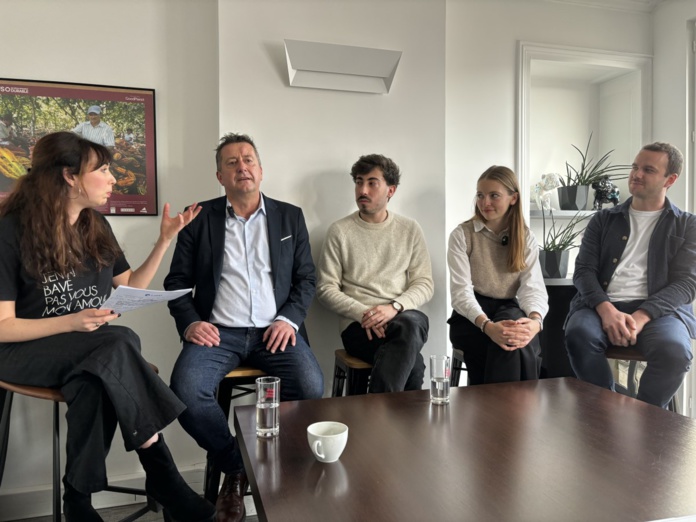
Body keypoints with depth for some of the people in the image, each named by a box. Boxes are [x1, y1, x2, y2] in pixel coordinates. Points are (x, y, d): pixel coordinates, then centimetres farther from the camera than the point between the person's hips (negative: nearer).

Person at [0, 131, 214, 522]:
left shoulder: (96, 227, 7)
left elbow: (131, 288, 11)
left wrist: (166, 240, 4)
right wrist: (71, 322, -28)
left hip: (93, 351, 5)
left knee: (97, 382, -33)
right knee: (121, 343, -34)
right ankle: (163, 476, -26)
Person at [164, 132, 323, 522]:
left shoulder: (290, 217, 11)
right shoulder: (200, 217, 9)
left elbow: (307, 278, 9)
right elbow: (177, 281, 8)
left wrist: (289, 319, -8)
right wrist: (190, 322, -9)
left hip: (274, 330, 0)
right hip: (218, 331, 0)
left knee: (311, 386, -26)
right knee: (186, 390, -27)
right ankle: (236, 466, 0)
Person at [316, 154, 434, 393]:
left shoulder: (410, 229, 10)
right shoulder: (339, 231, 4)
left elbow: (424, 284, 6)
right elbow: (326, 289, 0)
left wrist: (394, 307, -14)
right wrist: (362, 313, -16)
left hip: (405, 318, 3)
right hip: (358, 324, -2)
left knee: (410, 324, -36)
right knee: (411, 363, -32)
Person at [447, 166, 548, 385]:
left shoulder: (526, 239, 6)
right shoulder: (462, 235, -3)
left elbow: (533, 288, -7)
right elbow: (461, 292, -15)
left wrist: (535, 321, -31)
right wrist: (488, 325, -34)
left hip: (510, 312, 2)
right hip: (471, 317, -2)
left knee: (519, 337, -34)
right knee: (506, 344, -34)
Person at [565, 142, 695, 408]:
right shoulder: (603, 219, 16)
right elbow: (584, 270, 6)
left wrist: (641, 316, -17)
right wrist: (606, 309, -16)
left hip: (658, 310, 0)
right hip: (602, 305, 1)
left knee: (674, 350, -34)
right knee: (579, 334, -33)